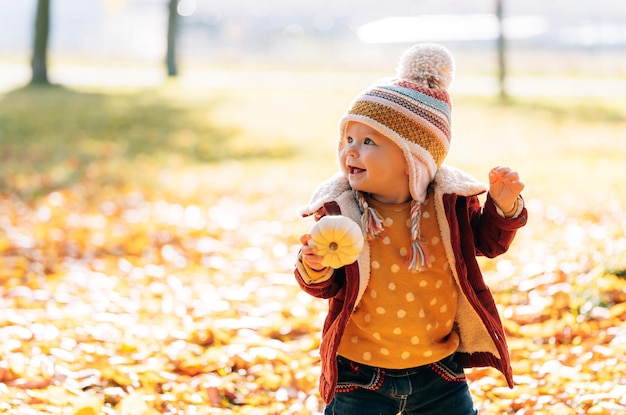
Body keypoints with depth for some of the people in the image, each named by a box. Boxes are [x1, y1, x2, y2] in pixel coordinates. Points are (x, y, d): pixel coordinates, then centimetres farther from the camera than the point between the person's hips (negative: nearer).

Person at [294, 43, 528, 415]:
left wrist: (504, 207, -11)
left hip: (438, 372, 1)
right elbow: (327, 287, -8)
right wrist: (315, 268, -31)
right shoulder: (339, 210, -11)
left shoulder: (448, 202, -8)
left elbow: (488, 242, 8)